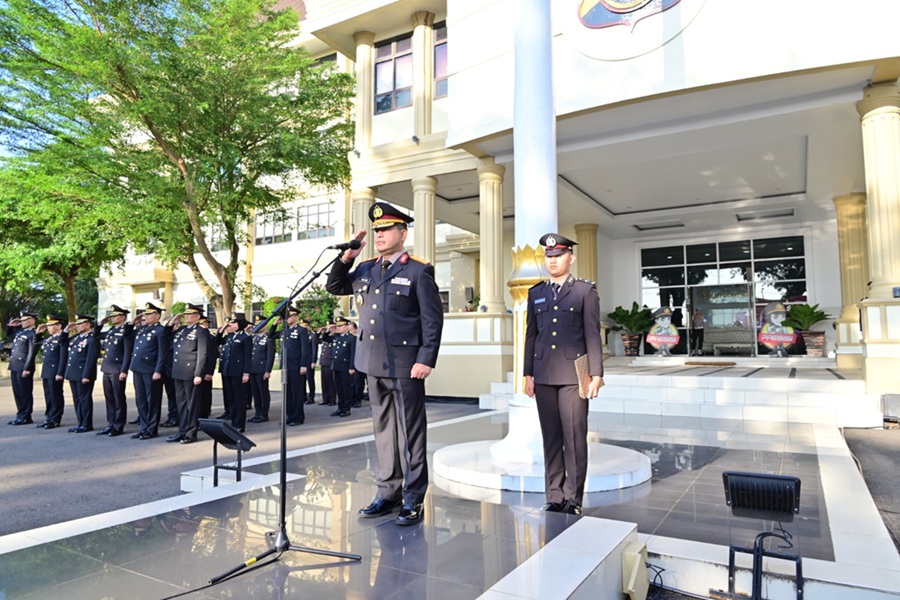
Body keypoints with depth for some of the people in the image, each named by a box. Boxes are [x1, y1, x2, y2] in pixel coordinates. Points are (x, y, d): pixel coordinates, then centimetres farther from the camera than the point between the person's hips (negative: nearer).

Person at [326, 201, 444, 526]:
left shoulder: (419, 271, -4)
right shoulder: (364, 270, 13)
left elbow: (433, 319, -8)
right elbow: (333, 287, 21)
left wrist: (426, 359, -15)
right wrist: (346, 257, 6)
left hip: (405, 365, -6)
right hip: (374, 365, 6)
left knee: (410, 433, 2)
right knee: (383, 430, 14)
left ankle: (413, 500, 12)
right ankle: (388, 493, 25)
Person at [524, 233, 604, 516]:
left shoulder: (585, 291, 2)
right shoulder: (536, 293, 13)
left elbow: (592, 334, -2)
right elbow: (531, 335, 13)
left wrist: (596, 374, -6)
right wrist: (528, 373, 10)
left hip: (573, 375, -3)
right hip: (544, 375, 4)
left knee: (575, 438, -1)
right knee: (551, 437, 8)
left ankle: (573, 499, 11)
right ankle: (554, 498, 16)